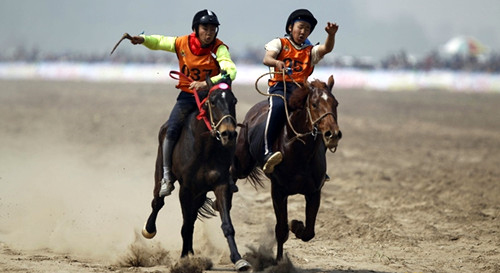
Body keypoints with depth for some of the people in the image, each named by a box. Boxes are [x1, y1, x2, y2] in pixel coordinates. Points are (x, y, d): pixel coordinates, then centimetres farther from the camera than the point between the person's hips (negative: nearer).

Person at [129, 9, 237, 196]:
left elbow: (231, 72, -30)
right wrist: (143, 40, -9)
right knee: (172, 130, -17)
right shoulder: (182, 43, -5)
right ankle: (167, 175, -3)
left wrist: (207, 83, -44)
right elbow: (159, 42, 13)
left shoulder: (219, 49, -14)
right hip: (187, 96, 2)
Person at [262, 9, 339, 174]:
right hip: (279, 86, -4)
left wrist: (331, 35, -20)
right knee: (278, 106, -37)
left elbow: (327, 49, 2)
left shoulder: (310, 51, 22)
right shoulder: (279, 44, 15)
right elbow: (266, 59, -4)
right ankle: (268, 152, -45)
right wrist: (277, 62, -28)